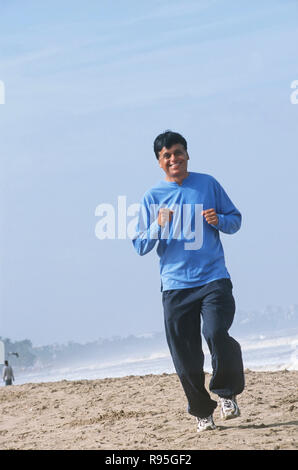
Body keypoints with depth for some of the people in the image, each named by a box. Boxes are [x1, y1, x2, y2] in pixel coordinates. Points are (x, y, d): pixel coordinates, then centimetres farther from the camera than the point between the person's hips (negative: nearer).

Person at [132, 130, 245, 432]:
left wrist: (220, 221, -7)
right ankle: (201, 411, 20)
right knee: (185, 356, 2)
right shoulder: (152, 198, 7)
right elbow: (140, 246, 7)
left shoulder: (207, 184, 8)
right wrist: (158, 227, -12)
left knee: (216, 334, -22)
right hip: (175, 285, 1)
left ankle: (227, 391, 3)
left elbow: (236, 219, 15)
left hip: (213, 279, -1)